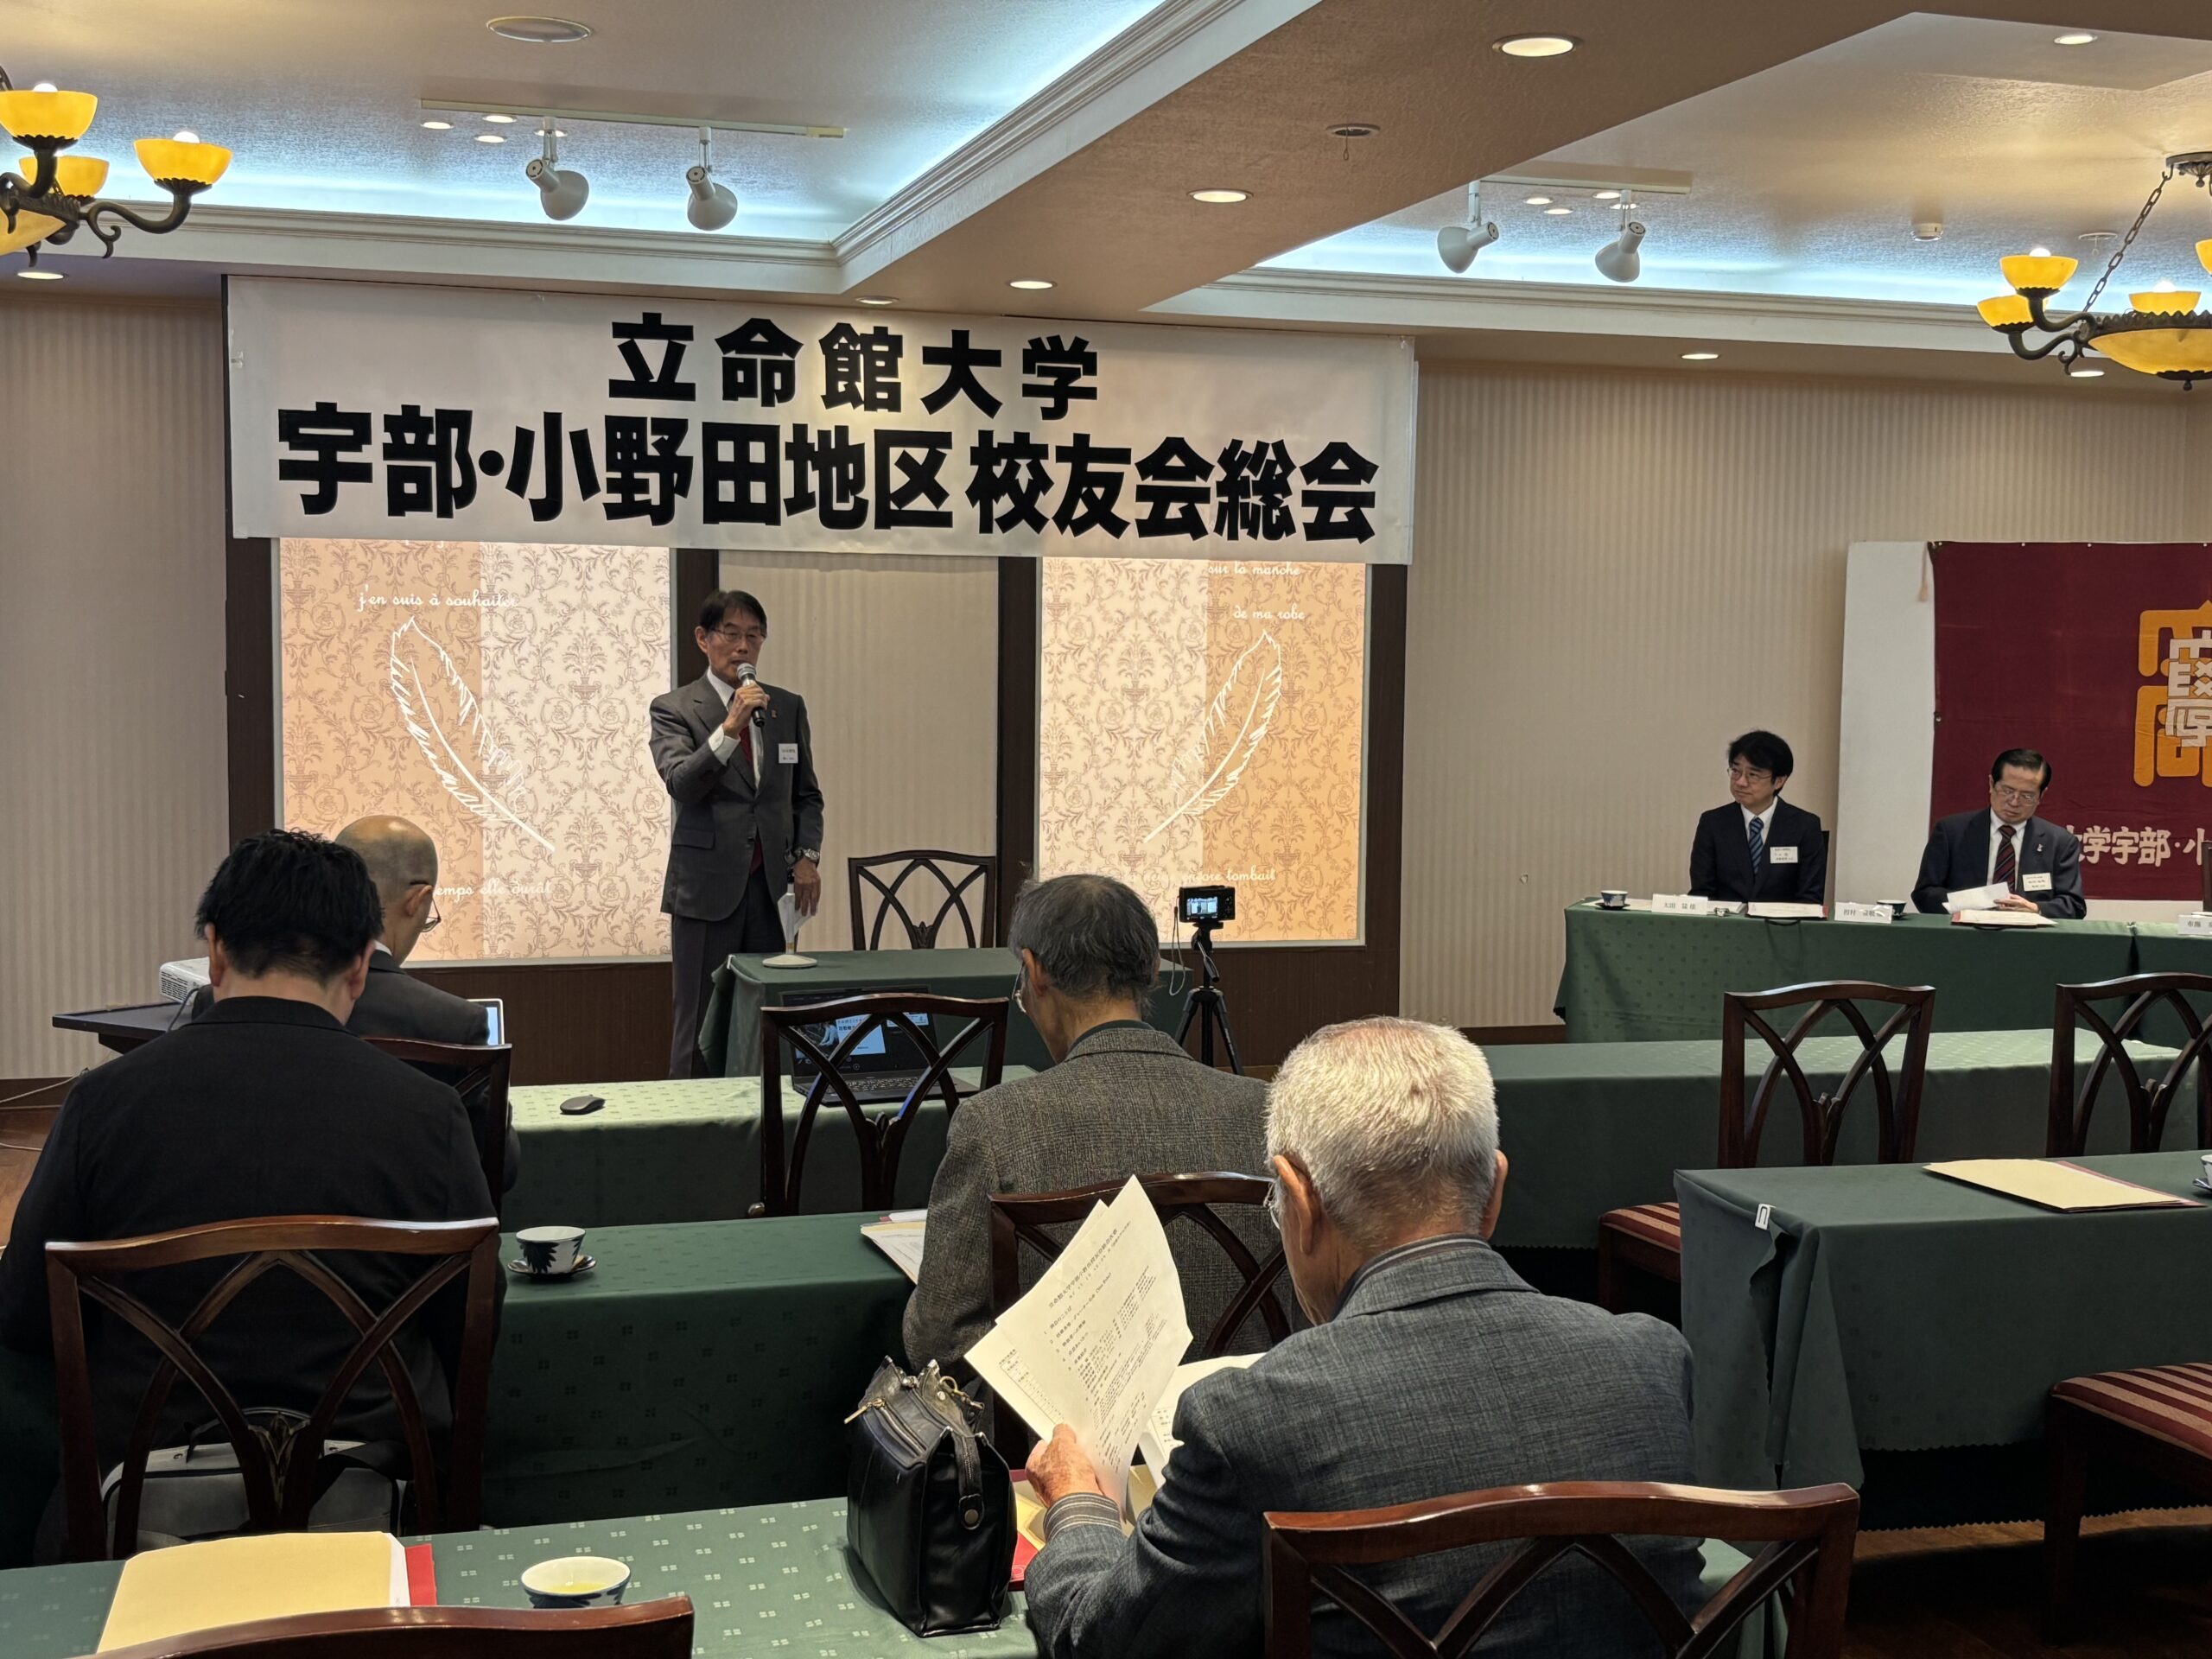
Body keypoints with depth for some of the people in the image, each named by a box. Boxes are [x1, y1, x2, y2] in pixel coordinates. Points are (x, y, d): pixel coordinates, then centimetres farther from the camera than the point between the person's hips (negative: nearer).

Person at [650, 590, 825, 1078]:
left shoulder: (789, 707, 11)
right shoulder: (674, 708, -1)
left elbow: (806, 793, 17)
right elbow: (680, 783, -15)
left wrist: (807, 855, 3)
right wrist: (730, 727, -25)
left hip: (773, 882, 3)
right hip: (708, 885, -3)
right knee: (699, 1024, 1)